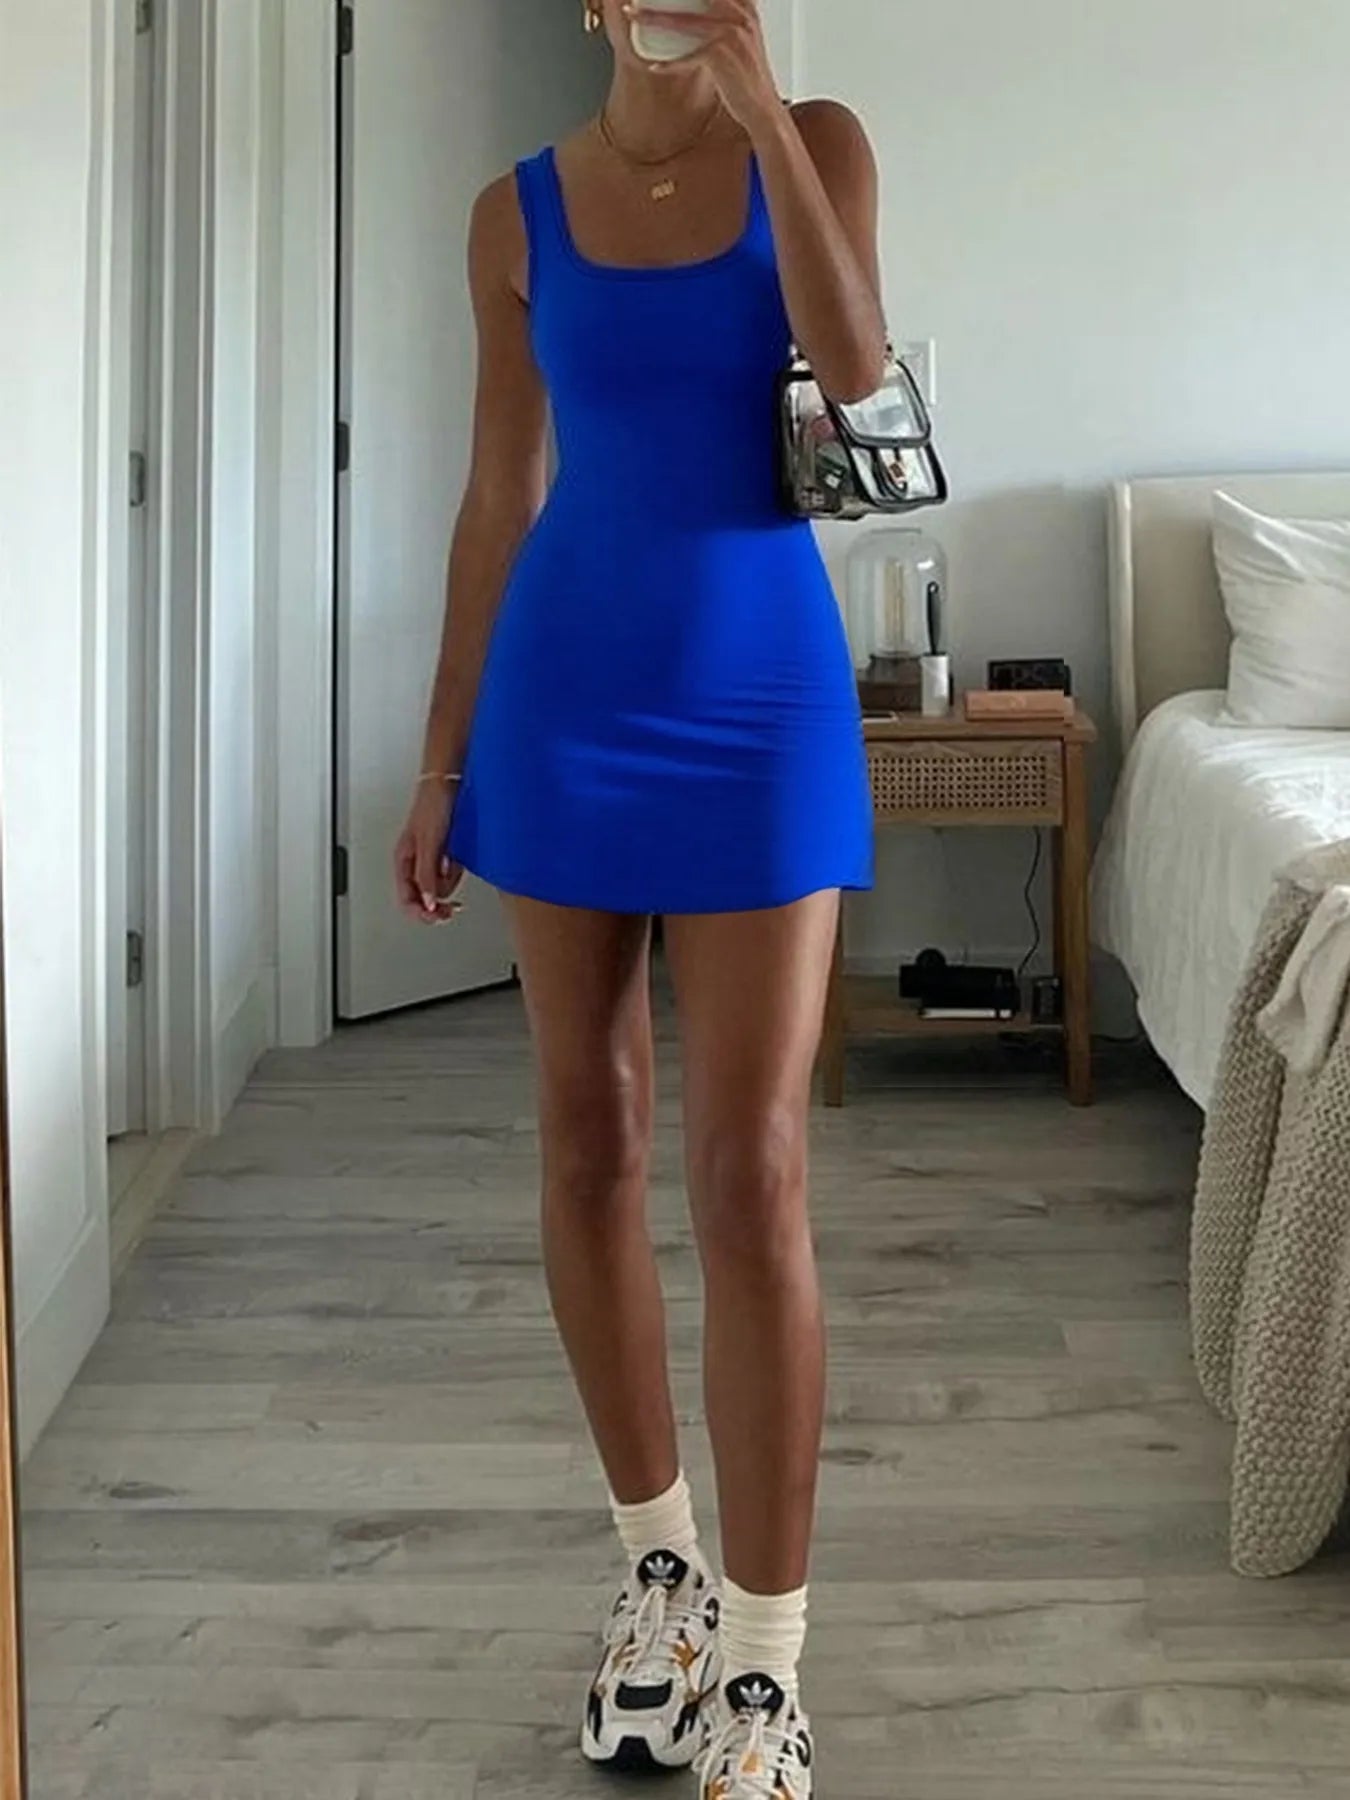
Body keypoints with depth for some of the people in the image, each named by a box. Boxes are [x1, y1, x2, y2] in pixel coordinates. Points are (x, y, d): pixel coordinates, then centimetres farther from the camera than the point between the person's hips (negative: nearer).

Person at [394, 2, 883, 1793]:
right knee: (589, 1144, 8)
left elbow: (858, 391, -14)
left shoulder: (817, 146, 2)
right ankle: (660, 1560, 27)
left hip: (759, 699, -2)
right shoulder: (519, 213, 6)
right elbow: (497, 500, 9)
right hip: (565, 698, 3)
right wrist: (442, 757, 8)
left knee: (752, 1172, -8)